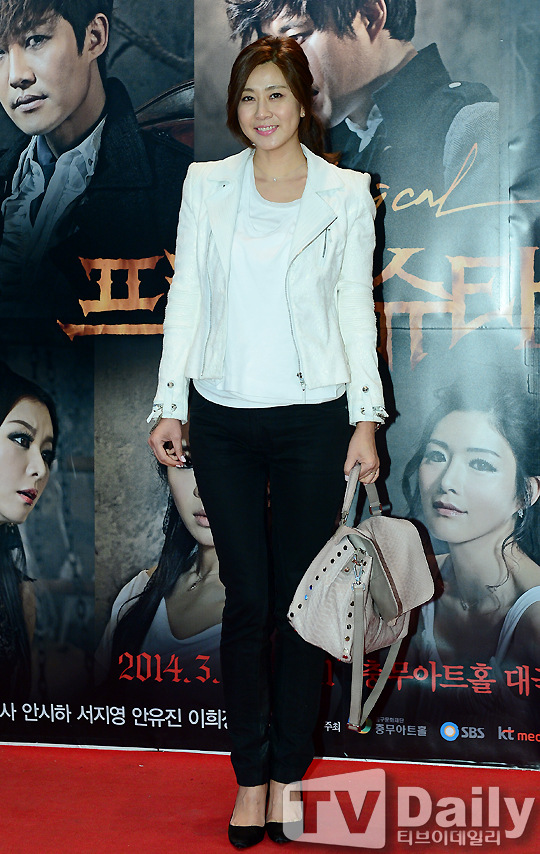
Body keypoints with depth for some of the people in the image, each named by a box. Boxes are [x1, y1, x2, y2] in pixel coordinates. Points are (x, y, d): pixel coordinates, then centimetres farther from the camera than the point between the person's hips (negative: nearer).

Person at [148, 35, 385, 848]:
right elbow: (187, 297, 7)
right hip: (224, 419, 1)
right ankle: (250, 775, 19)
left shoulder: (346, 194, 3)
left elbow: (356, 309, 3)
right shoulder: (207, 184, 6)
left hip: (312, 420, -1)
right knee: (247, 601, 4)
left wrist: (366, 418, -1)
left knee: (300, 601, 5)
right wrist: (170, 402, 3)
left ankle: (289, 774, 22)